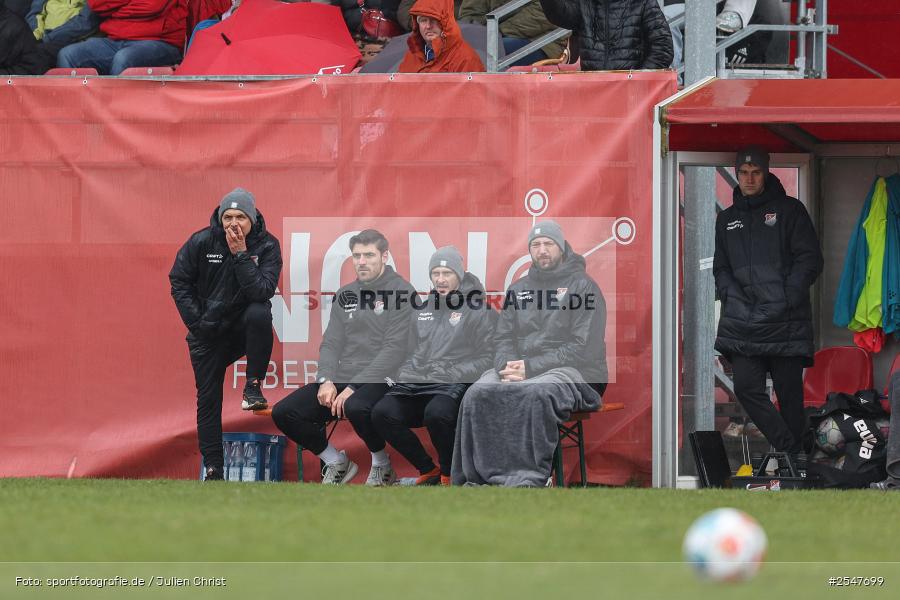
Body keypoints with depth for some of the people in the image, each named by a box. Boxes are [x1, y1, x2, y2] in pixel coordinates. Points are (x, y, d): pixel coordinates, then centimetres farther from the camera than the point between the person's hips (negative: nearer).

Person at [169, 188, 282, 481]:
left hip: (245, 325, -1)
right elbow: (179, 281, 1)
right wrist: (196, 321, -6)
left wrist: (241, 255, -28)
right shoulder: (201, 242, -9)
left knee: (260, 313, -36)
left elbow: (263, 291, -24)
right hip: (208, 334, 1)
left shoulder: (267, 246, -11)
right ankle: (212, 468, 7)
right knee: (208, 399, -1)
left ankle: (253, 386, -22)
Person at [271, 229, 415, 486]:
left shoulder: (401, 292, -4)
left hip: (379, 380, -6)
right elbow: (331, 344, 13)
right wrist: (326, 381, -9)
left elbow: (394, 349, -13)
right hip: (340, 378, 6)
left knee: (356, 407, -39)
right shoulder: (345, 295, 16)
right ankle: (336, 463, 10)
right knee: (283, 413, -10)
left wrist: (353, 388, -19)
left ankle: (382, 465, -9)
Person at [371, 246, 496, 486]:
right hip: (415, 384, 6)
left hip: (455, 385, -6)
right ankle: (428, 471, -3)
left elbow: (488, 358, -2)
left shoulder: (477, 309, 5)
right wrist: (403, 375, 7)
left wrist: (453, 375, -13)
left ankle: (449, 474, -10)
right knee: (382, 413, -22)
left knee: (437, 413, -38)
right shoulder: (422, 309, 23)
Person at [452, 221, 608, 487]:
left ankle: (528, 479, -45)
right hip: (518, 367, 5)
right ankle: (475, 477, -30)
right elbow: (502, 338, 16)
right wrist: (507, 366, -9)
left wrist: (530, 367, -14)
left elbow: (583, 348, -7)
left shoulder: (583, 287, 3)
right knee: (478, 393, -26)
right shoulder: (519, 289, 22)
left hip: (571, 370, -5)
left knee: (535, 394, -39)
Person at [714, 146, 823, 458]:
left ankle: (793, 454, 7)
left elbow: (810, 260, 0)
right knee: (746, 387, -12)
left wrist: (782, 300, -10)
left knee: (789, 392, -1)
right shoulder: (727, 219, 19)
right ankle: (791, 451, -9)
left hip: (786, 323, -3)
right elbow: (721, 267, 23)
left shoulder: (789, 210, 5)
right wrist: (733, 296, 2)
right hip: (743, 324, 3)